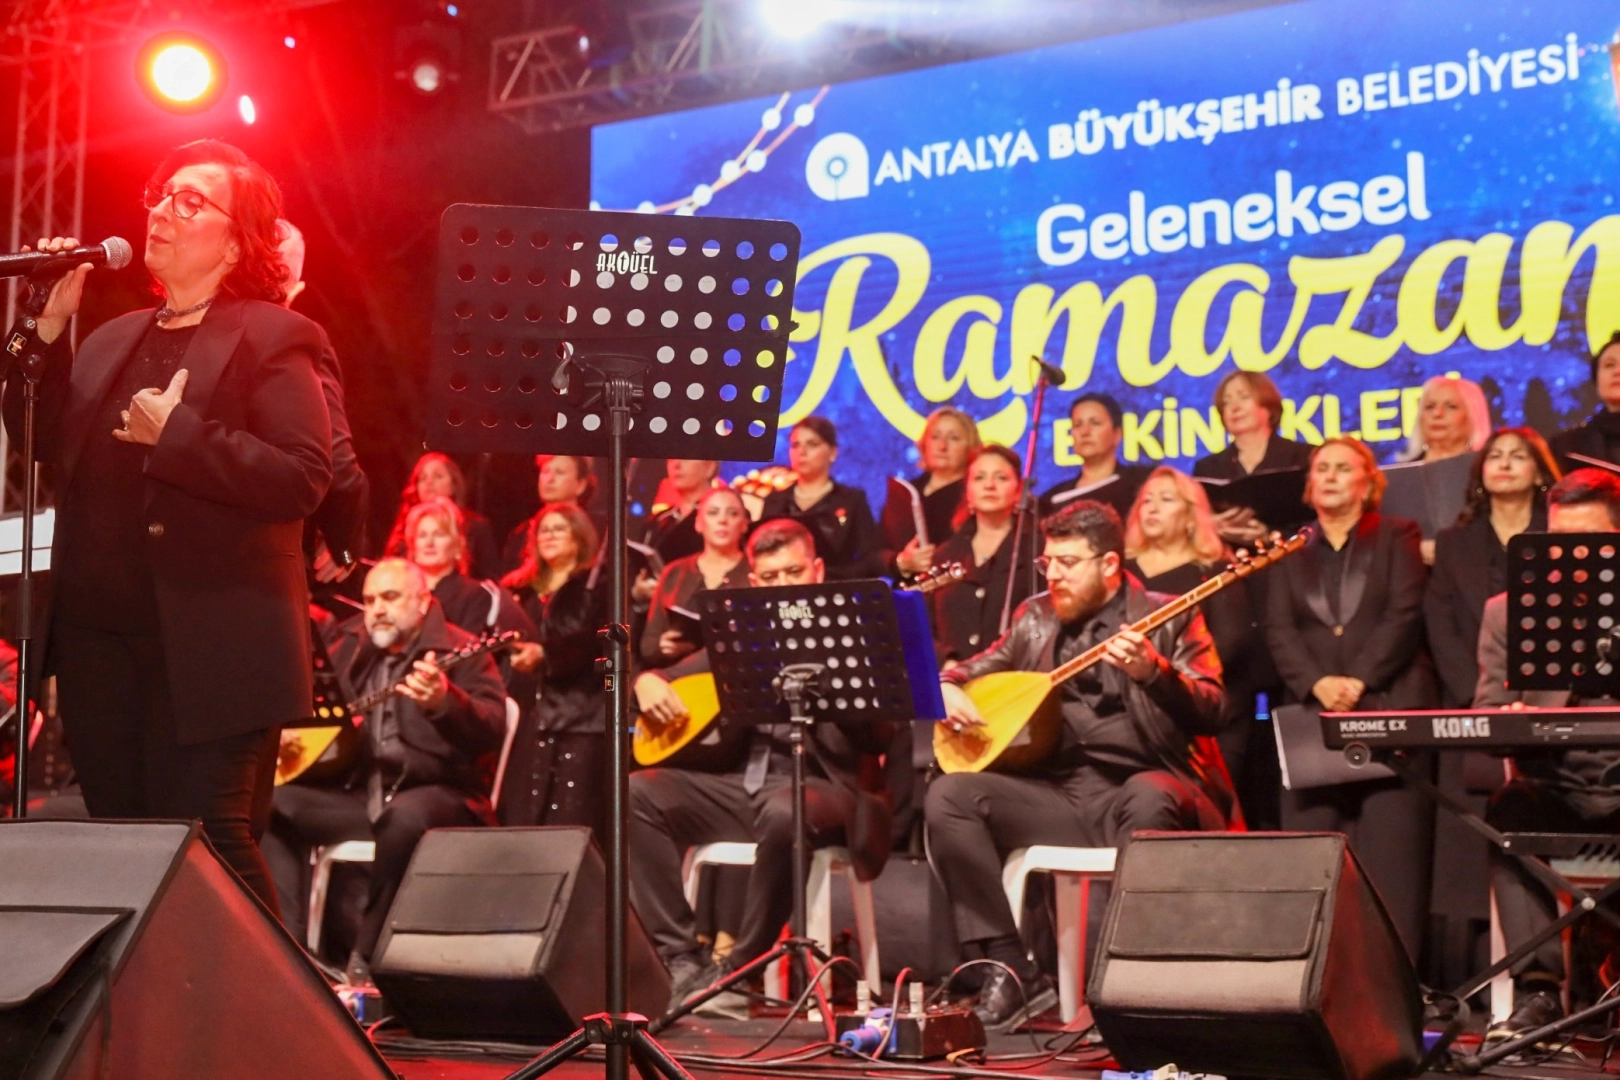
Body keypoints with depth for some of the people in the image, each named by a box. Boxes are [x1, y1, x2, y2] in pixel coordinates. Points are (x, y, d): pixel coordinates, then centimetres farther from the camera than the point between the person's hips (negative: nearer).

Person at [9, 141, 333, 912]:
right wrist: (49, 328, 3)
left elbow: (303, 479, -16)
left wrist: (176, 435, -19)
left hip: (207, 648, -7)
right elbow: (45, 444, 10)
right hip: (98, 637, 7)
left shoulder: (271, 339, -4)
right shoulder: (114, 340, 19)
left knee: (209, 843, -7)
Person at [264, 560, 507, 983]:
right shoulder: (350, 649, 13)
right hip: (357, 791, 7)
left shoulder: (459, 652, -7)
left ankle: (367, 955, -24)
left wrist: (444, 701, -41)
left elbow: (492, 731, -21)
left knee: (405, 816, -38)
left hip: (436, 794, -6)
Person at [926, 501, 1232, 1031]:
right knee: (949, 796, -18)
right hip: (1057, 794, 5)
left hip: (1134, 787, -4)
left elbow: (1210, 713, -7)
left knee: (1150, 798, -39)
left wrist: (1151, 671, -26)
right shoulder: (1036, 618, 17)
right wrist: (948, 686, 2)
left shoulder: (1169, 617, 3)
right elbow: (980, 667, 27)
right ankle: (1012, 971, -17)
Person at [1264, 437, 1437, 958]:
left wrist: (1358, 681, -12)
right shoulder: (1292, 551, 20)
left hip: (1389, 705, -2)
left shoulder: (1396, 536, 14)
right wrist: (1317, 684, -10)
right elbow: (1278, 629, 8)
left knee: (1390, 846, -11)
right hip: (1314, 714, 2)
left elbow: (1404, 617, 1)